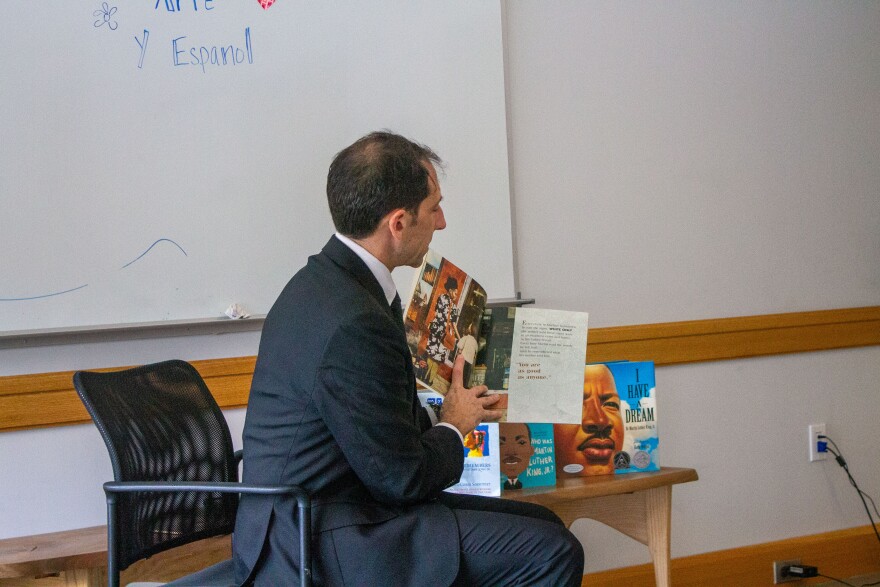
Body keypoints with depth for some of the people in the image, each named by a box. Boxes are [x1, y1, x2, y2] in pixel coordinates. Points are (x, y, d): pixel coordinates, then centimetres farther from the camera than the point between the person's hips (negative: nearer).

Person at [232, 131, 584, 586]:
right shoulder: (355, 324, -24)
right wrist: (453, 427, 0)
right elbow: (402, 476, -18)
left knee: (542, 526, 13)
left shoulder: (323, 280, 8)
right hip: (322, 549, -11)